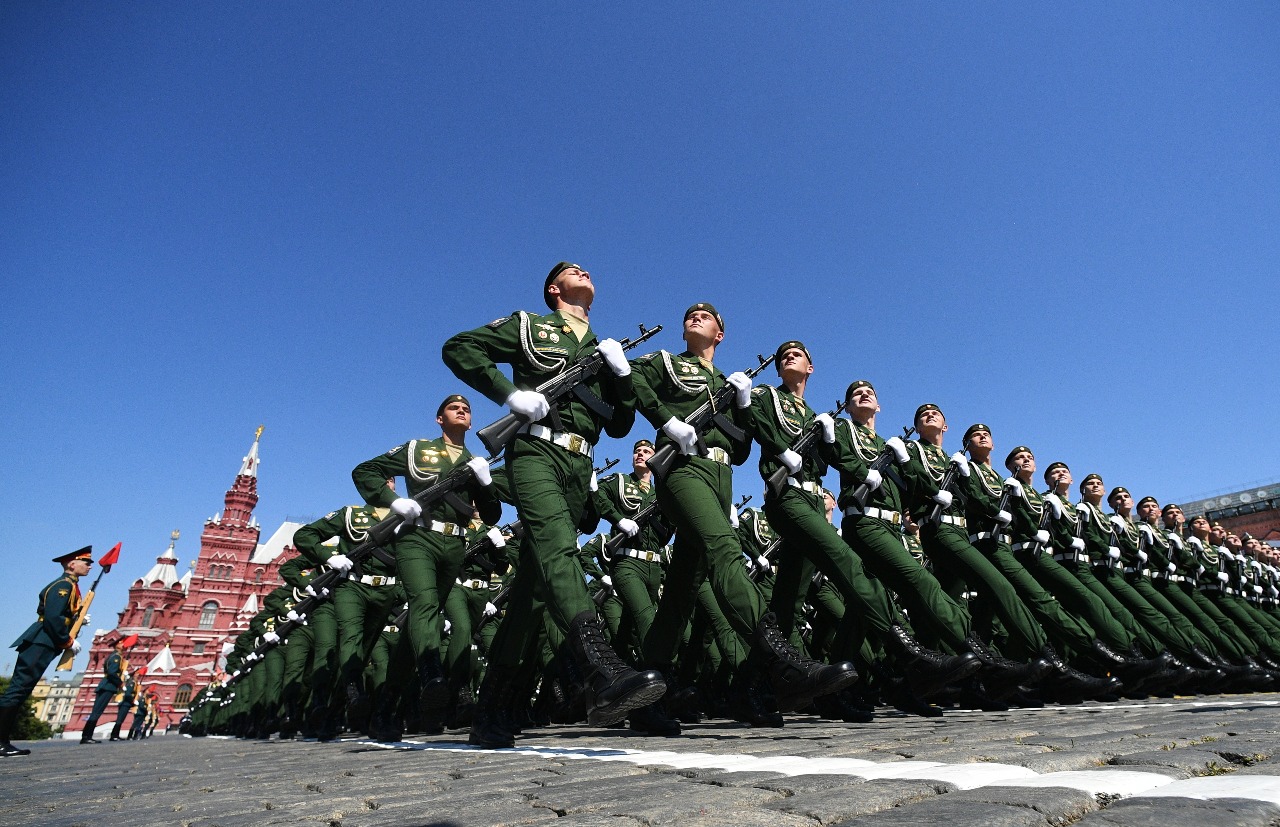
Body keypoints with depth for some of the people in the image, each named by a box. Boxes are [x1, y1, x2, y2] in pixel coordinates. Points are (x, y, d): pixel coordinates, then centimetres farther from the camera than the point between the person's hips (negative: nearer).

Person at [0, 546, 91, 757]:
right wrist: (69, 642, -14)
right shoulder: (63, 586, -13)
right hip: (40, 645, -10)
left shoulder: (69, 586, 19)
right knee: (18, 690, -11)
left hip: (42, 645, 10)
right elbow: (52, 618, -20)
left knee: (19, 692, 9)